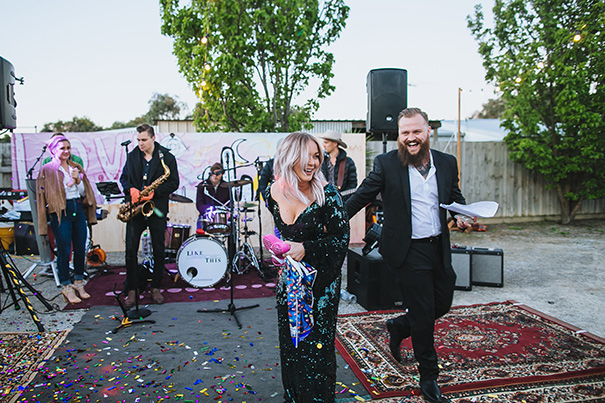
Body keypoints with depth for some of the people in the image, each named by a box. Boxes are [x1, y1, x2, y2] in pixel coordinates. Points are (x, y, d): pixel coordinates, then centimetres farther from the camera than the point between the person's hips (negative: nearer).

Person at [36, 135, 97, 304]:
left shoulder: (76, 167, 15)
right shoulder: (47, 170, 0)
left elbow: (83, 192, 12)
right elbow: (48, 194, -6)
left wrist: (77, 180, -6)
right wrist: (68, 184, -13)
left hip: (78, 209, 5)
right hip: (60, 212, -5)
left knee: (80, 248, 7)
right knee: (64, 250, -1)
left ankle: (78, 283, 22)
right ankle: (66, 287, 11)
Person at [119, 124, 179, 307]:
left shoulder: (167, 157, -2)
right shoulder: (132, 156, 8)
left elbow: (173, 182, -4)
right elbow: (123, 177, 15)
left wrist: (154, 192, -17)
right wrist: (131, 189, -7)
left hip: (157, 209, -2)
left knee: (158, 251, 6)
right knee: (130, 250, -2)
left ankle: (156, 288, 20)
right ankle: (131, 290, 11)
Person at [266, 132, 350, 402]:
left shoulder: (326, 193, -18)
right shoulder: (273, 193, -4)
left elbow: (342, 239, -16)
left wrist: (306, 249, -25)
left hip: (321, 280, -4)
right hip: (288, 278, 4)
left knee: (317, 347, 2)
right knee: (289, 344, 15)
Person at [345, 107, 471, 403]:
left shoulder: (447, 163, 5)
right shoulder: (386, 164, -7)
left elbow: (456, 197, 16)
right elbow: (360, 197, -3)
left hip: (439, 247, 5)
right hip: (408, 251, -5)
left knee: (443, 304, 16)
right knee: (423, 314, 3)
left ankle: (398, 328, 43)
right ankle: (428, 376, 25)